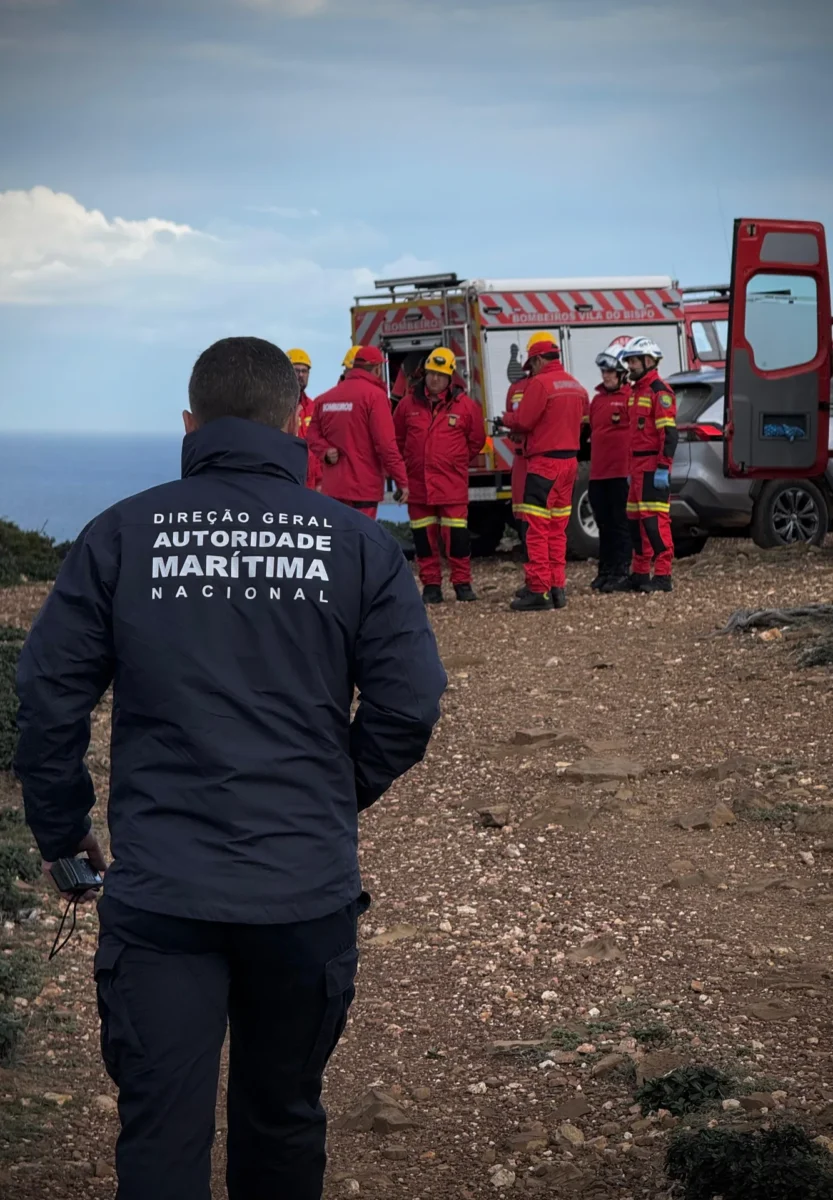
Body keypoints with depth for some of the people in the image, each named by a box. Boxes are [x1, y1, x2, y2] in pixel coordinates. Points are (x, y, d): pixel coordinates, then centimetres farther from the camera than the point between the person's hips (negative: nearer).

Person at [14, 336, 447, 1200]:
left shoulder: (120, 535, -2)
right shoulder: (357, 544, 0)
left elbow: (49, 697, -2)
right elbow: (410, 706, -2)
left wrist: (62, 832, 11)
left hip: (159, 892, -1)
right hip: (308, 886, 1)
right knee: (283, 1116, 19)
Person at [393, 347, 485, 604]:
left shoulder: (465, 405, -1)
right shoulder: (409, 404, 3)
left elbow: (476, 440, 11)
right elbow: (398, 438, 16)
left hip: (452, 484, -2)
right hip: (418, 483, 2)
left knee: (456, 533, -4)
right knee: (424, 535, 6)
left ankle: (462, 583, 6)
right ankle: (431, 584, 13)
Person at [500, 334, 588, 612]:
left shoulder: (540, 383, -12)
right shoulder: (576, 386, 13)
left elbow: (523, 421, -14)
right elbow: (580, 419, 15)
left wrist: (506, 418, 8)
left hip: (544, 462, -8)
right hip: (570, 461, 8)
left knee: (537, 528, -7)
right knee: (557, 528, 13)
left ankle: (539, 590, -11)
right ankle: (556, 587, 14)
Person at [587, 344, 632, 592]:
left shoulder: (630, 397, -7)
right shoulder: (597, 399, 17)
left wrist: (634, 468, -15)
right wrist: (592, 465, 17)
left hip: (621, 472, -7)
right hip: (598, 473, 7)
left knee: (620, 524, -2)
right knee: (604, 524, 12)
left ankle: (621, 572, 3)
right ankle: (605, 571, 19)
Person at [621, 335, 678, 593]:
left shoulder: (659, 391, -11)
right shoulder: (638, 391, 19)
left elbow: (669, 433, -18)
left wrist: (663, 468, -22)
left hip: (653, 467, -10)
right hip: (639, 465, 10)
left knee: (655, 520, -11)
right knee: (636, 519, 12)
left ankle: (663, 576, -9)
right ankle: (640, 573, 19)